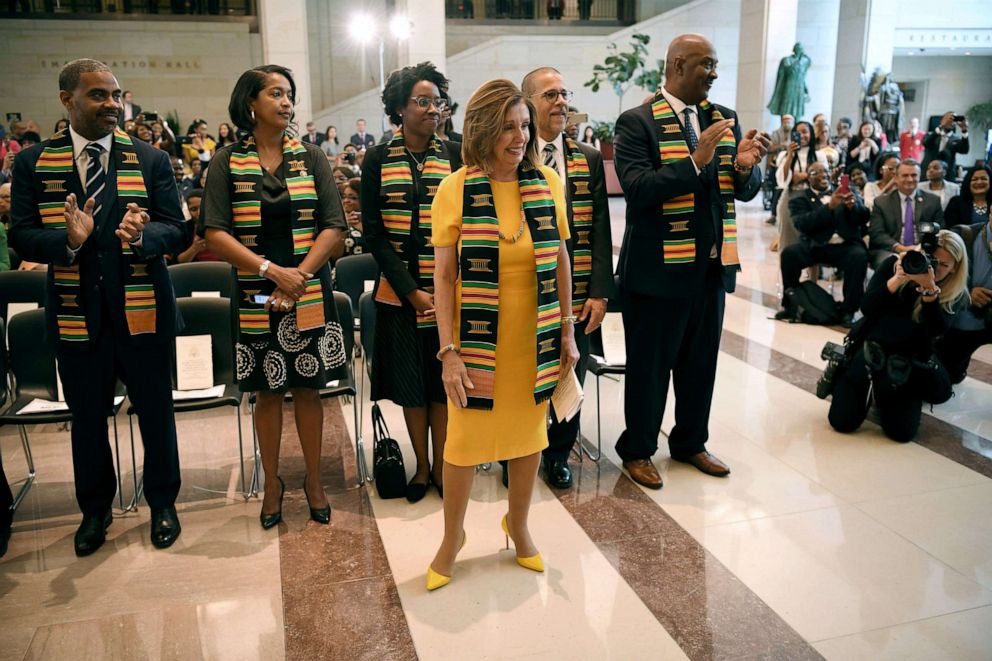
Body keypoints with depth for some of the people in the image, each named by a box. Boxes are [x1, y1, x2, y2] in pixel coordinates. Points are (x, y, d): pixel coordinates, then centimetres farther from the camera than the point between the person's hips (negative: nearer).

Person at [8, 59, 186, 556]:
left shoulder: (151, 160, 2)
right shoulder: (33, 162, 2)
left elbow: (176, 230, -4)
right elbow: (20, 236, -2)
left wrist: (141, 234, -26)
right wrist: (69, 238, -23)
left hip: (142, 309, 0)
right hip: (76, 311, 1)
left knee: (156, 412, 10)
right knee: (87, 417, 14)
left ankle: (162, 503, 30)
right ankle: (94, 509, 35)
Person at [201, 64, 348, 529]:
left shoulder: (311, 158, 4)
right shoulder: (227, 162, 1)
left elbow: (333, 227, -1)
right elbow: (215, 233, -5)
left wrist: (298, 276, -12)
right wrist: (271, 271, -15)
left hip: (309, 295, 1)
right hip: (255, 298, -1)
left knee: (308, 387, 7)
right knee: (268, 391, 8)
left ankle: (313, 479, 23)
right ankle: (272, 482, 25)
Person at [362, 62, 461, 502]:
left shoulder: (455, 155, 2)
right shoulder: (378, 159, 1)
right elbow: (374, 232, -1)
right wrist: (411, 291, -10)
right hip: (400, 291, 1)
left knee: (443, 381, 6)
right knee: (410, 382, 8)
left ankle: (441, 466, 21)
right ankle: (421, 466, 24)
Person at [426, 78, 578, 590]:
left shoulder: (547, 183, 0)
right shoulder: (455, 190, -8)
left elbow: (560, 260, 6)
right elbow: (444, 275, -8)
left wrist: (567, 331, 4)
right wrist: (448, 350, -12)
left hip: (535, 337, 3)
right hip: (477, 337, -2)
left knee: (529, 430, 15)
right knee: (464, 437, 6)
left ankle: (518, 523, 39)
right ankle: (452, 537, 30)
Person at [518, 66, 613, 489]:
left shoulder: (589, 160, 7)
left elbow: (600, 230, 5)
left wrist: (599, 292, -3)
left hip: (575, 295, 3)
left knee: (570, 382, 12)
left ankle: (558, 455, 34)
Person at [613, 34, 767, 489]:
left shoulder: (724, 119, 9)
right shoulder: (638, 122, -9)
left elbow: (745, 192, 10)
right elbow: (636, 187, -21)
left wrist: (745, 166, -12)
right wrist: (695, 161, -27)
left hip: (711, 266, 6)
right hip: (658, 268, -6)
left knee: (701, 363, 17)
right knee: (649, 366, 7)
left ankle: (690, 443, 37)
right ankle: (637, 450, 26)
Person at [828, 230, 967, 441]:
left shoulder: (955, 294, -2)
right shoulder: (894, 264, -3)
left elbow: (937, 330, -20)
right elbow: (866, 308, -12)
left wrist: (929, 288, -32)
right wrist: (897, 279, -26)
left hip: (909, 361, 1)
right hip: (869, 348, -1)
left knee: (901, 432, -15)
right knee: (842, 422, -13)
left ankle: (886, 389, 12)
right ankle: (867, 384, 13)